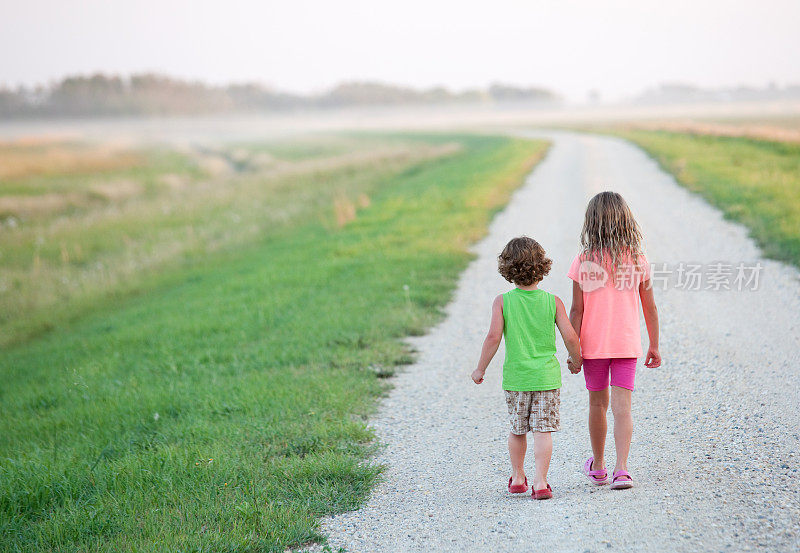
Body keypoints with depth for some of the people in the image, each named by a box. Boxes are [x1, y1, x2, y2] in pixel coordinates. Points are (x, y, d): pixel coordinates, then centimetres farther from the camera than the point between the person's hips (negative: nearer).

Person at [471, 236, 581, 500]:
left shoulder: (502, 302, -5)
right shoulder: (552, 302, -3)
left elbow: (493, 337, -10)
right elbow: (570, 337, -5)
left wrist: (480, 369, 0)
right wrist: (576, 360, 15)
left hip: (515, 377, 1)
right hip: (546, 376, -1)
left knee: (517, 429, 16)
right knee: (543, 430, 0)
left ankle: (517, 478, 28)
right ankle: (540, 482, -7)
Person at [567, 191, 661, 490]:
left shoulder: (583, 262, -8)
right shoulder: (638, 259, -3)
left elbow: (576, 311, -7)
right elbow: (649, 307, 2)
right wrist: (654, 345, 13)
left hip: (593, 345, 0)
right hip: (627, 344, 0)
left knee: (598, 404, 15)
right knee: (622, 407, -1)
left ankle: (598, 468, 30)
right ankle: (621, 469, -13)